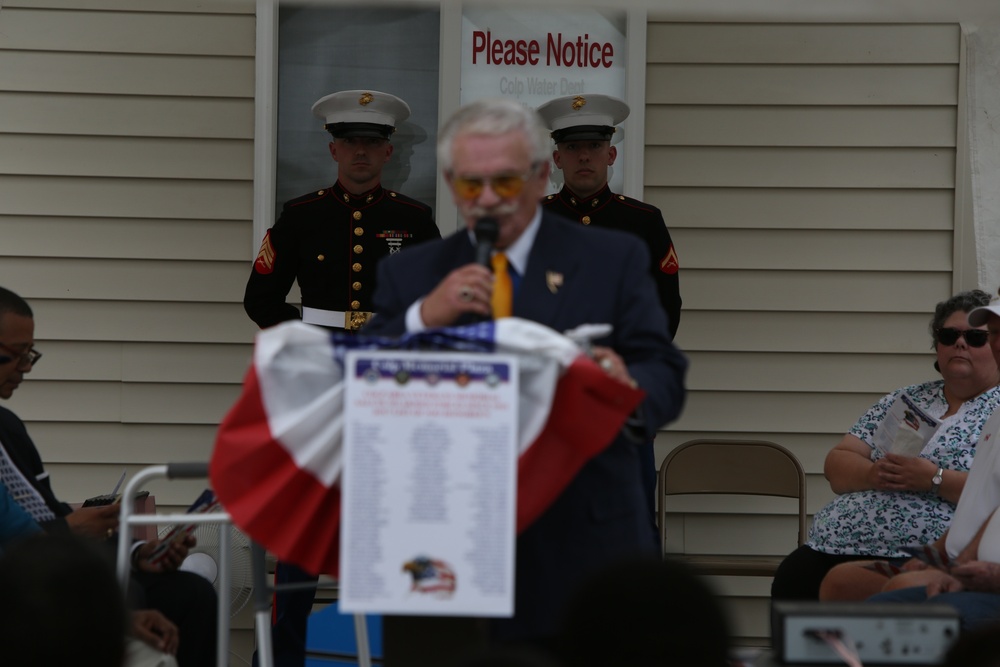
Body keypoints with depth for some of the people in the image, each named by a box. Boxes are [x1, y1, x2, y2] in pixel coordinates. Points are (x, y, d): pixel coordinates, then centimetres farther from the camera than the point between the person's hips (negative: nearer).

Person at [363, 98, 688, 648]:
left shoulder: (612, 260, 6)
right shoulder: (409, 276, 11)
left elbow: (665, 376, -2)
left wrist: (630, 389, -25)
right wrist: (424, 318, -15)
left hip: (584, 549, -1)